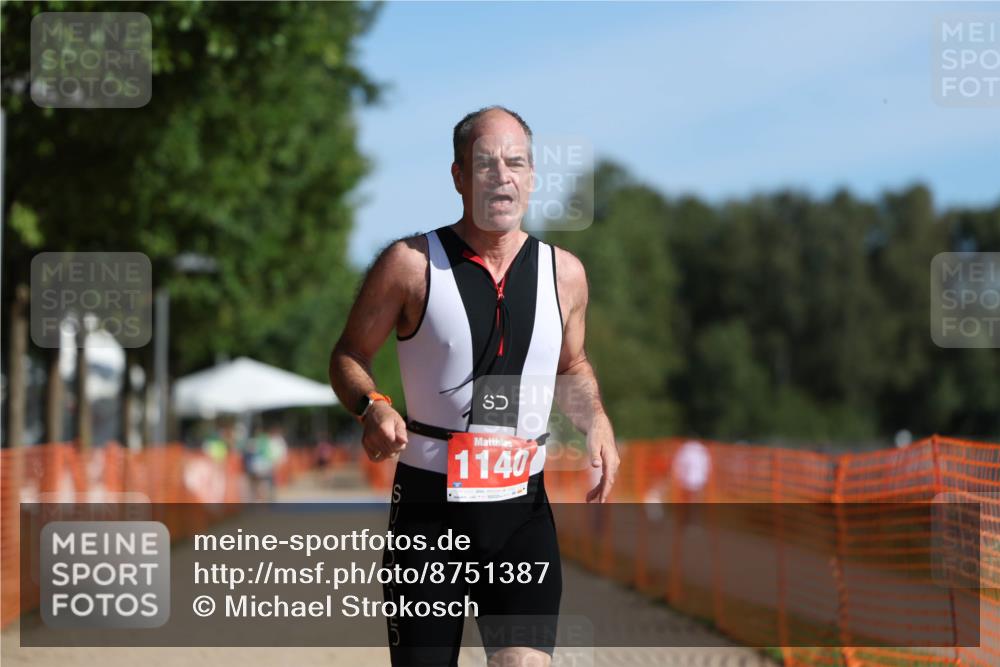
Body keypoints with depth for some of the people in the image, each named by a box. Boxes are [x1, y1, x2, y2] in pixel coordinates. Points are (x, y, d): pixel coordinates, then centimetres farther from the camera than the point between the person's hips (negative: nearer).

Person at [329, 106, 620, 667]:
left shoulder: (564, 273, 6)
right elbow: (349, 356, 4)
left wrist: (596, 421, 3)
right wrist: (373, 406, -17)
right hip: (428, 509, -2)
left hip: (523, 512, 2)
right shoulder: (411, 264, -5)